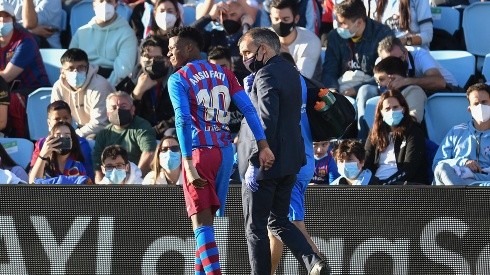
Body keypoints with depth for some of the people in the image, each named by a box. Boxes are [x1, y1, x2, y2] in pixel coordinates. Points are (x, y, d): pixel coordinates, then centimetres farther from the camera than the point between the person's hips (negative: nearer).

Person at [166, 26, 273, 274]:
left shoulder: (178, 79, -4)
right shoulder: (223, 74, 13)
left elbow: (183, 121, -16)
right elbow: (248, 109, 3)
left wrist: (189, 164, -20)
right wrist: (263, 146, -3)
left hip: (200, 151, -6)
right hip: (225, 152, 6)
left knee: (202, 223, -9)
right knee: (206, 221, 16)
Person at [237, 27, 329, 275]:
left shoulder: (267, 75, -17)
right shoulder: (290, 71, 12)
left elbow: (266, 122, -24)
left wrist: (255, 163, -24)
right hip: (289, 161, 9)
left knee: (255, 227, 0)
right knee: (278, 221, 17)